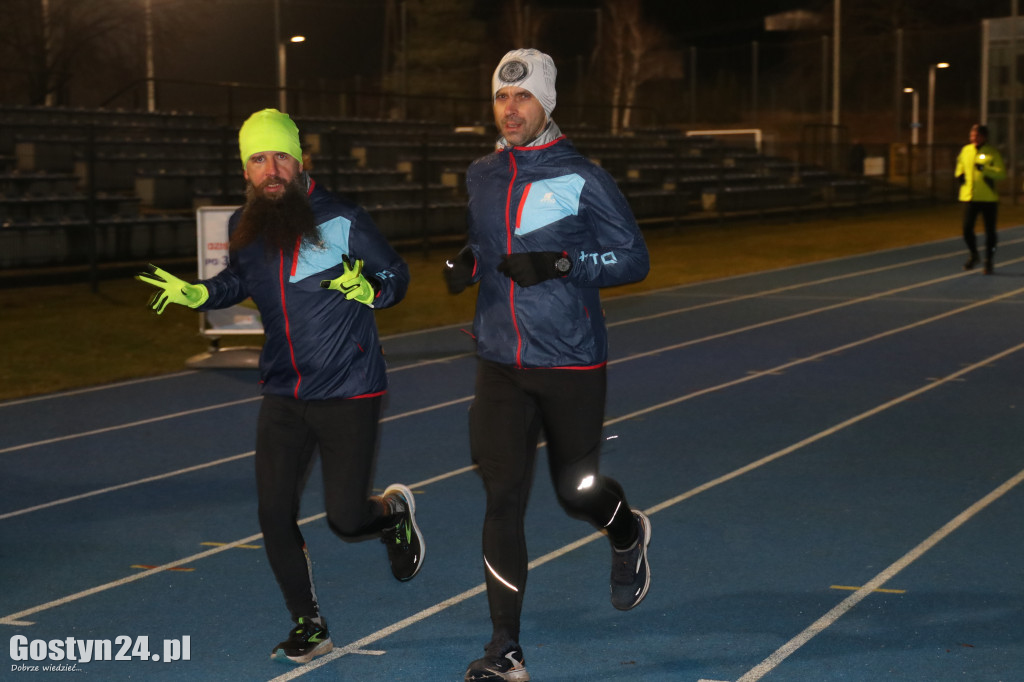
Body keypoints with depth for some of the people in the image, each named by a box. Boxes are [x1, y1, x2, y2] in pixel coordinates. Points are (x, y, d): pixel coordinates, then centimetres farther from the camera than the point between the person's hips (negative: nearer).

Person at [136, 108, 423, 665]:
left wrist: (368, 291, -25)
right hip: (282, 395, 4)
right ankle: (309, 626, 19)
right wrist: (196, 293, 3)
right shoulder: (243, 226, 0)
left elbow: (396, 276, -3)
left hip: (347, 393, -4)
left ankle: (394, 509, 34)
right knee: (275, 516, 0)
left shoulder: (341, 220, -14)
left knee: (346, 521, -3)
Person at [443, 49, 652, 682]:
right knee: (503, 499, -4)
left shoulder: (582, 179, -8)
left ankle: (629, 533, 47)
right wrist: (468, 262, 2)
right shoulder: (482, 176, 7)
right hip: (501, 365, 3)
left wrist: (561, 263, -18)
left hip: (570, 364, -3)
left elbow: (634, 258, -5)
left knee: (576, 490, 9)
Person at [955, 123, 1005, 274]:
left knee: (989, 231, 3)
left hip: (988, 198, -3)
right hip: (969, 197, 3)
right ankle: (973, 255, 21)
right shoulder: (965, 150, 8)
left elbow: (1002, 173, -12)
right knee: (967, 228, -4)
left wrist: (985, 169, -24)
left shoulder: (993, 152, -4)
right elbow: (960, 166, 24)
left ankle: (988, 261, 16)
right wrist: (959, 175, 3)